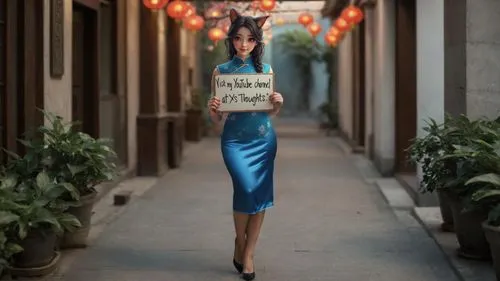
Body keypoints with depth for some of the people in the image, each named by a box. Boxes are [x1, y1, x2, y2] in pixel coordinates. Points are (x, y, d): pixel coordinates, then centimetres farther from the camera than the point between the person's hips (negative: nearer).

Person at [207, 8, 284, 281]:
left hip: (263, 139, 2)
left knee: (260, 195, 0)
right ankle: (240, 242, 8)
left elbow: (271, 111, 13)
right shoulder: (221, 71, 2)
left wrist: (278, 102, -9)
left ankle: (248, 254, 11)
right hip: (234, 139, -2)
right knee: (247, 189, -18)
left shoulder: (266, 70, 6)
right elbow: (216, 119, 2)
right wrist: (212, 109, -20)